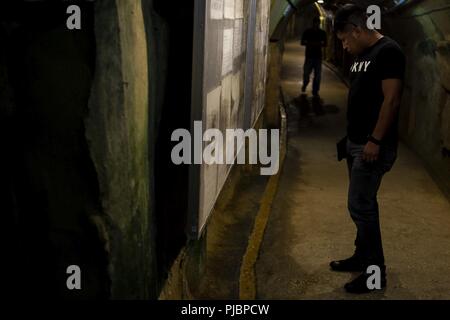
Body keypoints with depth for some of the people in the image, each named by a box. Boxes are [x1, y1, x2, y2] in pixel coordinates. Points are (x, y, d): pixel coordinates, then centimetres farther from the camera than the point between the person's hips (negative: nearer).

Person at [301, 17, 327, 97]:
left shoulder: (322, 33, 8)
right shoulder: (307, 32, 4)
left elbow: (325, 44, 8)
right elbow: (302, 42, 3)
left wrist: (319, 44, -13)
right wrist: (310, 43, -13)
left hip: (318, 56, 1)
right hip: (309, 56, -1)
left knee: (317, 75, -2)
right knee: (306, 73, -3)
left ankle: (315, 91, 5)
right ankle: (305, 85, 27)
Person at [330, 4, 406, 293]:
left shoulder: (388, 51, -14)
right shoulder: (362, 55, 14)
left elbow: (391, 99, -20)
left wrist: (375, 140, -22)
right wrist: (353, 138, 17)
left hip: (373, 145, -9)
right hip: (356, 142, 9)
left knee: (360, 205, -7)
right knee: (363, 204, 16)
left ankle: (375, 273, 3)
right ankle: (362, 257, 29)